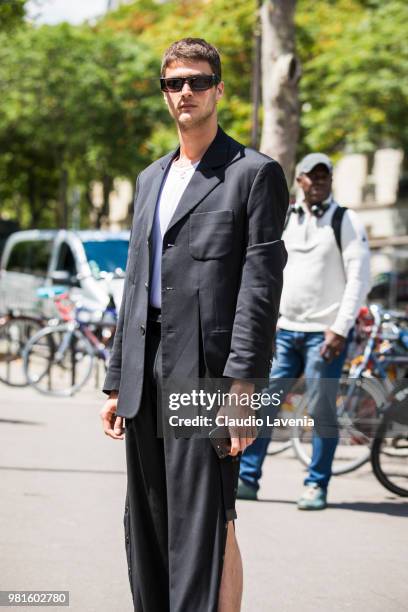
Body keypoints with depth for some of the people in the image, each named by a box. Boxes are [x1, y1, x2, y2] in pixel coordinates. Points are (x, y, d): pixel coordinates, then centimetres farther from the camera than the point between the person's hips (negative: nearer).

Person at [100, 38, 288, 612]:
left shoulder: (254, 173, -1)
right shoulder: (150, 179, 21)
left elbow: (261, 285, -9)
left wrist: (243, 383, -18)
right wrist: (118, 382, 17)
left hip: (208, 372, -7)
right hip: (146, 379, 7)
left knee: (206, 525, -9)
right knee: (147, 529, 10)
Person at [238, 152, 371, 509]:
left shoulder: (346, 222, -2)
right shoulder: (284, 221, 12)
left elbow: (359, 278, -7)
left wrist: (340, 329, -14)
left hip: (325, 333, -5)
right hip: (285, 330, 5)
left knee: (322, 410, -3)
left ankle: (317, 486, 7)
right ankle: (247, 478, 9)